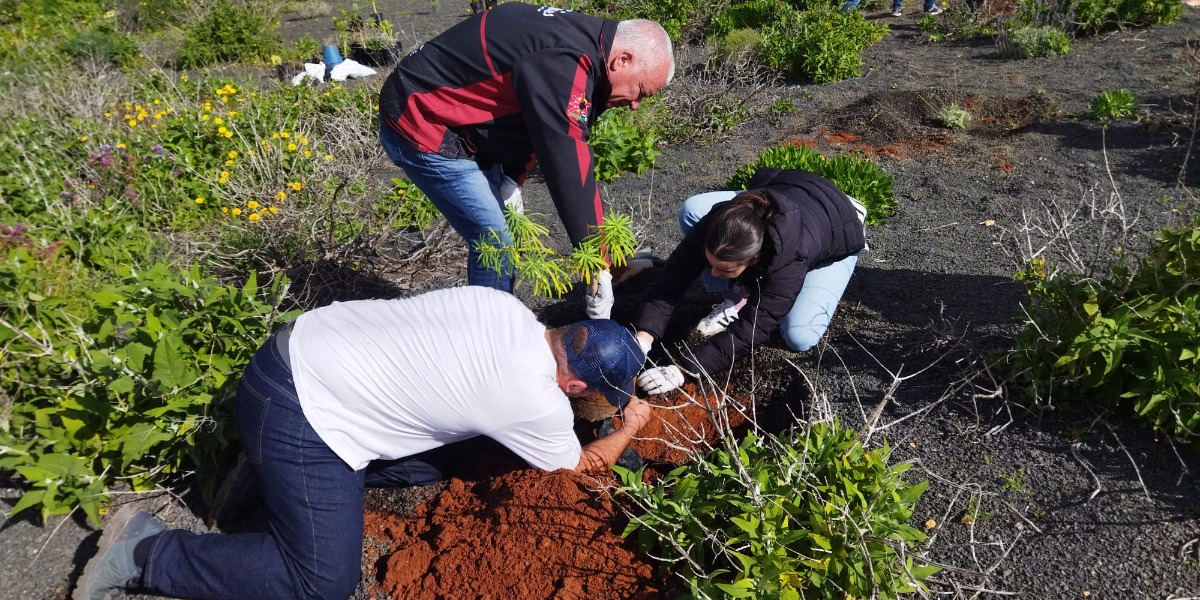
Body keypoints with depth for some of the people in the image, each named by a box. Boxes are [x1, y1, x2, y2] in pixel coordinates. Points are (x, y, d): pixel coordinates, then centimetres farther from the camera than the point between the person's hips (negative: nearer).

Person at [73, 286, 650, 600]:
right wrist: (630, 427, 24)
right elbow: (582, 464, 6)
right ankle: (143, 551, 7)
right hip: (296, 416, -8)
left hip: (296, 348, 8)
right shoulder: (539, 404, -15)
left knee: (425, 464, 17)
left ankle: (265, 472, 20)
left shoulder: (504, 305, 3)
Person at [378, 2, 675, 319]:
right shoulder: (564, 64, -29)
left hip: (455, 119, 10)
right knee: (497, 243, -9)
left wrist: (512, 178, 0)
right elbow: (569, 167, -31)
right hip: (422, 125, -9)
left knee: (496, 234, 13)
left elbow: (537, 123, 12)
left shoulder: (575, 36, 2)